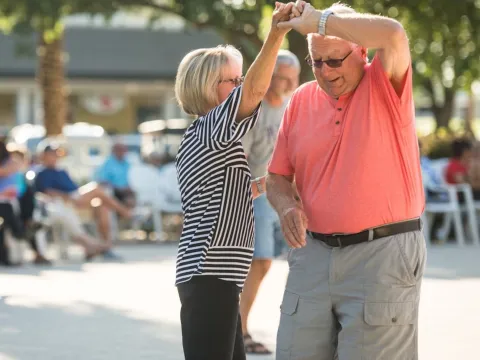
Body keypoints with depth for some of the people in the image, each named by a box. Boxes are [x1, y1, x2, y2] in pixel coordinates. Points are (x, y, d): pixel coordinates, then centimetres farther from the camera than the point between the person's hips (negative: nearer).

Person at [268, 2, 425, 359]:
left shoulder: (383, 86, -4)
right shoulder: (302, 101, 10)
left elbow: (393, 35, -26)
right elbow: (277, 176, 15)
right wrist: (286, 204, -7)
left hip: (382, 253, -5)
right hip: (313, 254, 5)